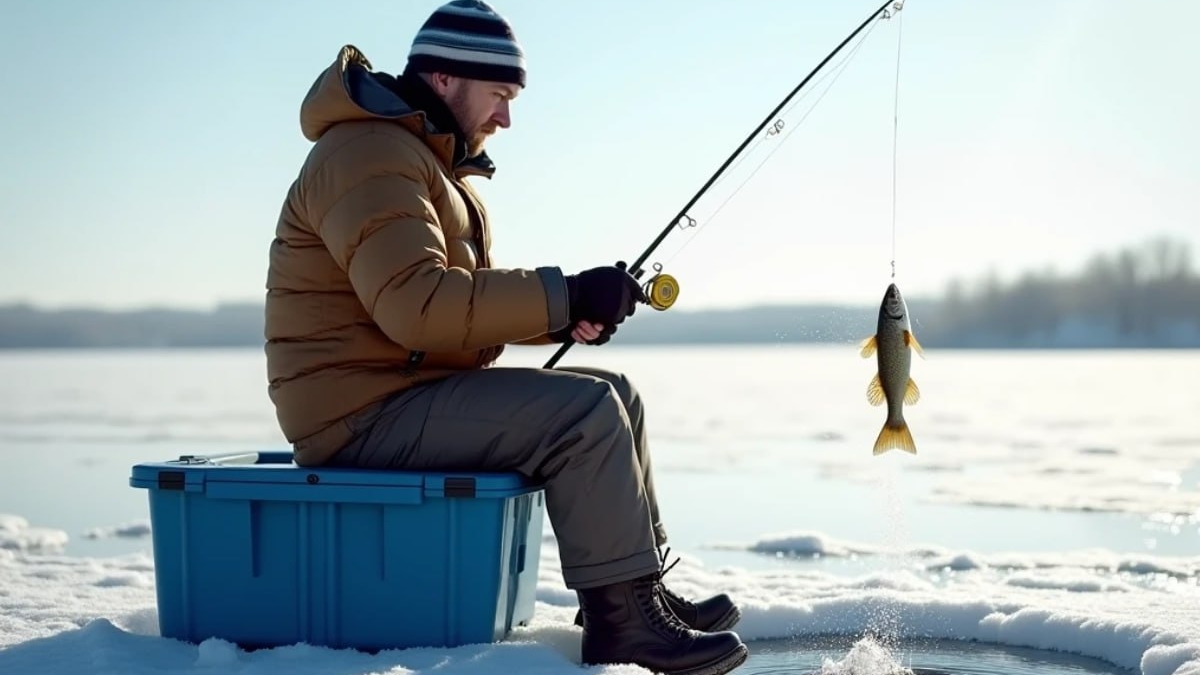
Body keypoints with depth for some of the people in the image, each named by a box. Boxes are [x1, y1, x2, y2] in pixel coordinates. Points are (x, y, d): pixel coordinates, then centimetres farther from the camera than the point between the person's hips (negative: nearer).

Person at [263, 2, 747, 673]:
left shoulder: (432, 159, 20)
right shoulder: (367, 154, -15)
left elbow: (466, 299, 19)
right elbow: (413, 304, -29)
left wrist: (566, 312, 0)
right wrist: (563, 296, -25)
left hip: (416, 394, 11)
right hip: (367, 413, -11)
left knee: (614, 397, 10)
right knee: (584, 414, -22)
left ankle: (644, 588, 14)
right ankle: (622, 619, -15)